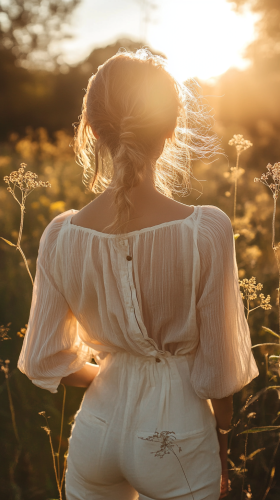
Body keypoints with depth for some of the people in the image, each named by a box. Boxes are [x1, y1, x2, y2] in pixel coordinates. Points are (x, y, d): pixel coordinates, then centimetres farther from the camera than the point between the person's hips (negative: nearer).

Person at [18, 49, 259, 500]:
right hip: (176, 435, -2)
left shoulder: (61, 235, -12)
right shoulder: (207, 231, -21)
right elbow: (218, 370, -13)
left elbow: (44, 365, -4)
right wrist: (222, 445, 6)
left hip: (97, 425, 3)